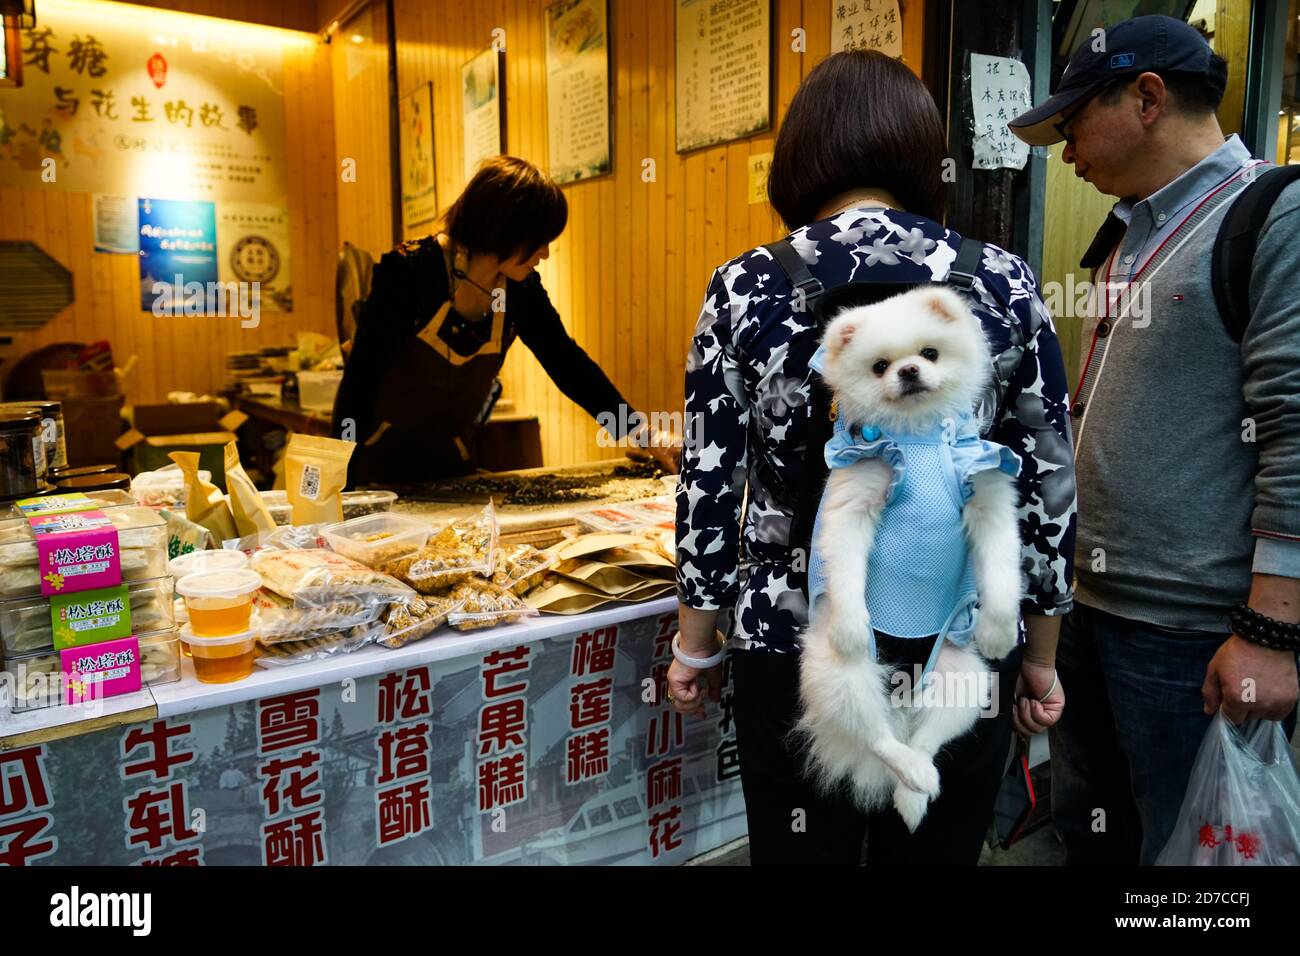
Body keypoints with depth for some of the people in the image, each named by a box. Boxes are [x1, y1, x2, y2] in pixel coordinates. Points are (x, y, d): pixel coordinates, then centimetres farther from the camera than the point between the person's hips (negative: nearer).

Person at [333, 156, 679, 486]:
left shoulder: (522, 289, -7)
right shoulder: (410, 270, -21)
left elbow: (567, 361, 1)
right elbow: (362, 375, -21)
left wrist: (635, 430, -4)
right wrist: (342, 482, -23)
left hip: (453, 463, 5)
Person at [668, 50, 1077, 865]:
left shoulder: (747, 288, -7)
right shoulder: (1004, 282, -5)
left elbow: (710, 488, -4)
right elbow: (1048, 489, -1)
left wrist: (696, 647, 8)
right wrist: (1039, 659, 12)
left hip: (796, 652, 0)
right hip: (962, 652, 1)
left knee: (802, 851, 20)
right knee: (937, 852, 22)